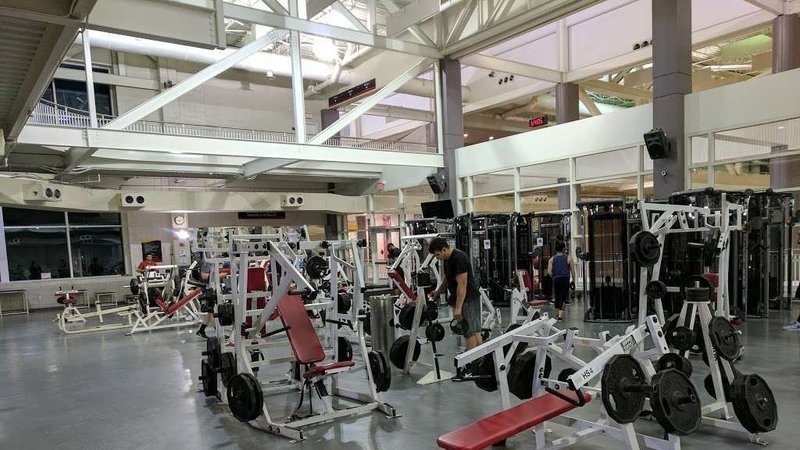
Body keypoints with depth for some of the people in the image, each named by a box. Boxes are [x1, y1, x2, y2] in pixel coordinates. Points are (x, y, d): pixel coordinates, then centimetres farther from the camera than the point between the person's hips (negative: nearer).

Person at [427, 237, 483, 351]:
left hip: (468, 299, -10)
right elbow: (448, 278, 27)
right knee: (474, 331, 11)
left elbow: (462, 284, -25)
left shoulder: (459, 259, -21)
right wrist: (437, 292, 20)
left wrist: (458, 308, -26)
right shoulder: (447, 259, 10)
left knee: (470, 332, -7)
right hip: (461, 297, 10)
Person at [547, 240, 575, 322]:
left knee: (557, 297, 18)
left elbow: (549, 272, -3)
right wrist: (573, 280, 11)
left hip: (556, 279, 2)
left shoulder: (552, 259, 6)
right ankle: (560, 316, -9)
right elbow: (572, 271, 1)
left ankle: (557, 314, 29)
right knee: (563, 298, -1)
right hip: (565, 279, -2)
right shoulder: (568, 258, 3)